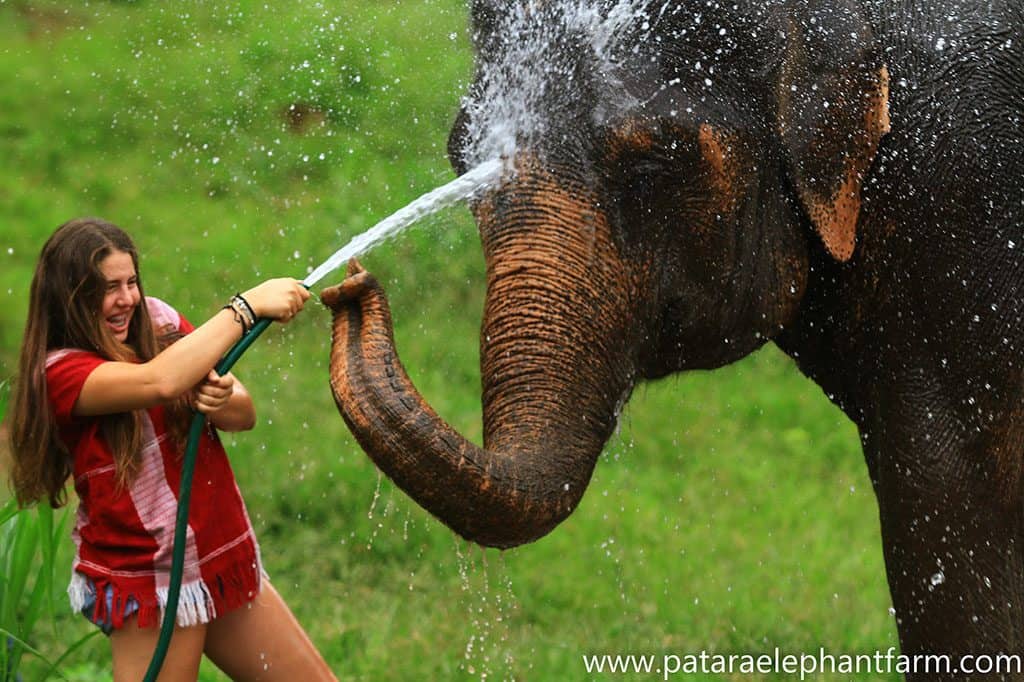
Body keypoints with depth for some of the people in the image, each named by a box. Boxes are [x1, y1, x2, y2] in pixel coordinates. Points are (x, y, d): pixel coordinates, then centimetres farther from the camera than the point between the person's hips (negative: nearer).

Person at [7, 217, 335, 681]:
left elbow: (245, 415, 3)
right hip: (150, 585, -6)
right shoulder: (61, 371, -13)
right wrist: (248, 306, -27)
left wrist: (222, 400, -22)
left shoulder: (156, 321, 5)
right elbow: (159, 381, -32)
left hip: (227, 558, 7)